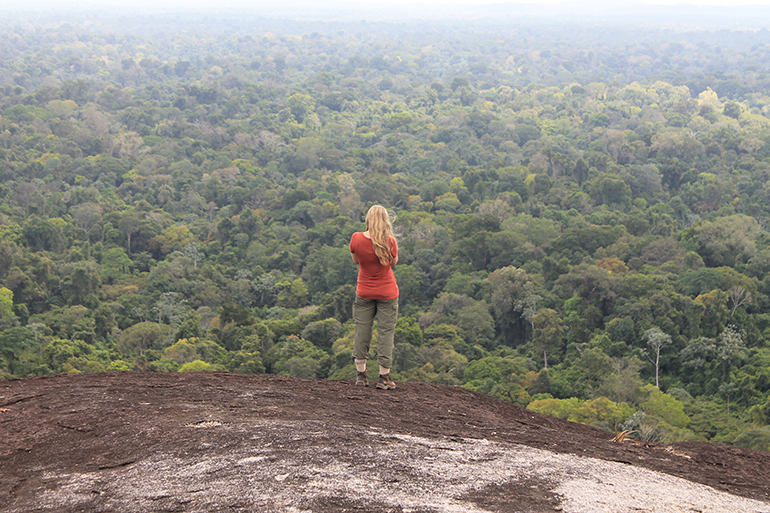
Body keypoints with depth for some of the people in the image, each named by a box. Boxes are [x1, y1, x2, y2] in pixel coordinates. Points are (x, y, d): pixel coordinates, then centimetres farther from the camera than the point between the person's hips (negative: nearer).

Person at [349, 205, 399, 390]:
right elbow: (394, 262, 1)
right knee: (386, 332, 4)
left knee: (362, 330, 11)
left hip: (364, 292, 2)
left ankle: (361, 374, 17)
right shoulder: (389, 241, -17)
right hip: (387, 293, -2)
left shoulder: (356, 238, -11)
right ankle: (384, 377, 6)